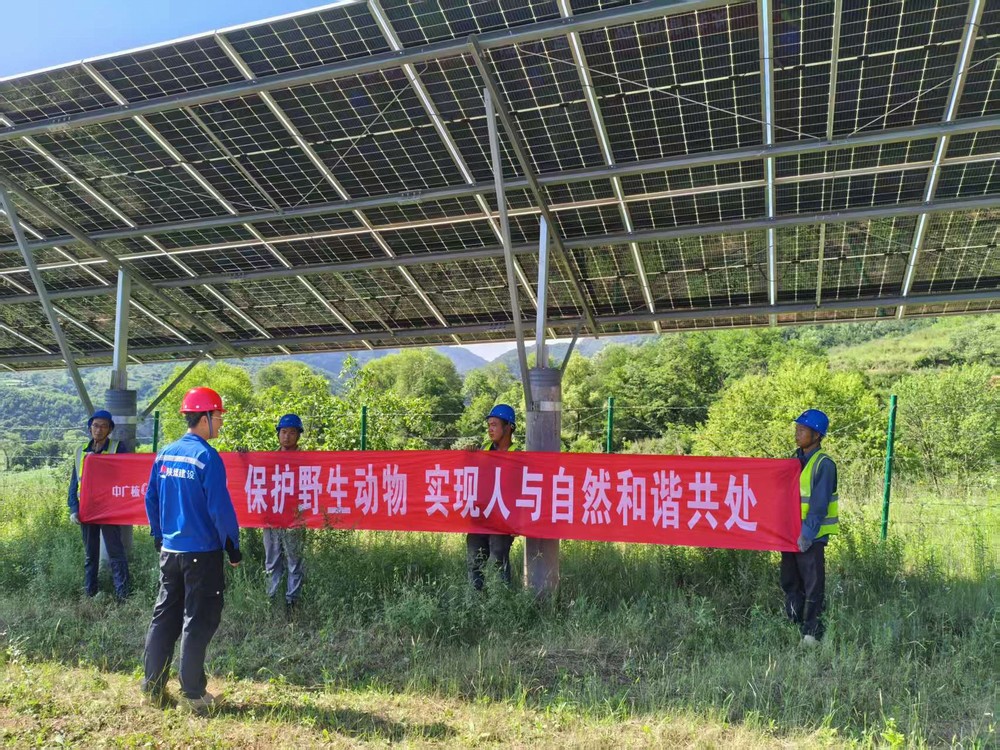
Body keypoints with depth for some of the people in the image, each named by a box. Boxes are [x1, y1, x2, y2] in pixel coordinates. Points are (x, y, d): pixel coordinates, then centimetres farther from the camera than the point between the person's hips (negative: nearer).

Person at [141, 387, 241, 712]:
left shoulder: (164, 454, 5)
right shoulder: (207, 457, -16)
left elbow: (151, 499, 12)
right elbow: (220, 507, -17)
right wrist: (232, 545, -7)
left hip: (169, 550, 7)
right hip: (202, 552, -7)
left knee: (164, 617, 15)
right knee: (198, 621, 3)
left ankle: (153, 688, 22)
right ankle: (193, 694, 10)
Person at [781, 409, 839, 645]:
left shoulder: (824, 464, -11)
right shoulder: (796, 459, 11)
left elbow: (819, 504, -17)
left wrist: (807, 533, -20)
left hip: (812, 535, -7)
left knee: (812, 586, 1)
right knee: (789, 583, 14)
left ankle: (811, 633, 8)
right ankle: (793, 625, 25)